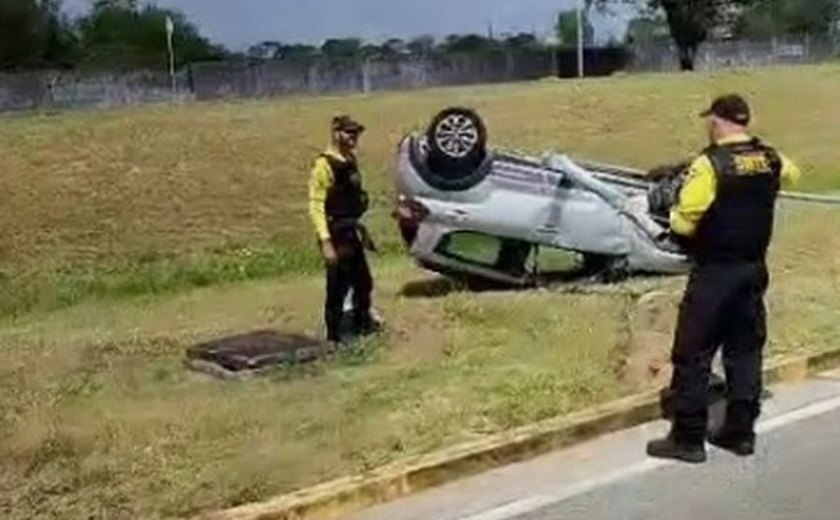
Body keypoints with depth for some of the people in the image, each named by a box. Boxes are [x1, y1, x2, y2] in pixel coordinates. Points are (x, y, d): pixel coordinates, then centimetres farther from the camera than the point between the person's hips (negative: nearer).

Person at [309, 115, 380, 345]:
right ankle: (334, 337, 10)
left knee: (363, 282, 19)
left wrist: (362, 230, 21)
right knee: (338, 288, -1)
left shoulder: (349, 162, 11)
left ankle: (363, 324, 37)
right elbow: (316, 207, -20)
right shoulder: (324, 165, -16)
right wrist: (325, 242, -25)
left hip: (352, 233, 9)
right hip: (336, 234, -9)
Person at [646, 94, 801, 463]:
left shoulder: (709, 164, -17)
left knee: (693, 354, 1)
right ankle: (740, 432, 21)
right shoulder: (771, 160, 3)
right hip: (753, 268, 7)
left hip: (714, 272, -7)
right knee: (746, 350, 14)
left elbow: (683, 224, -18)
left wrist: (675, 215, 4)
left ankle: (688, 439, 5)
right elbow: (792, 174, 29)